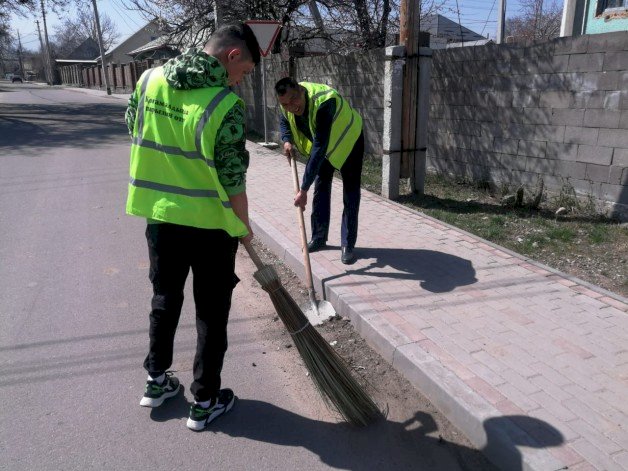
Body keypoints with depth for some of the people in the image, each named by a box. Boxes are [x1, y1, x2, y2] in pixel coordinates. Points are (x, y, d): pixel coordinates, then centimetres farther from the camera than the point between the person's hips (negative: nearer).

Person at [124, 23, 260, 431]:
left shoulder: (149, 79, -1)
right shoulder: (226, 105, -19)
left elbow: (134, 131, 13)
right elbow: (233, 180, -16)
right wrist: (244, 227, -1)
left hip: (159, 216, 6)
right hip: (210, 225, -5)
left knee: (165, 300, 22)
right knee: (211, 313, 10)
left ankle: (157, 381, 37)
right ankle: (205, 401, 23)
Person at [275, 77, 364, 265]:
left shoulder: (323, 103, -43)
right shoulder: (288, 103, -21)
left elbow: (319, 149, -46)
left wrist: (303, 189, -46)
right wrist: (287, 140, -17)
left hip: (348, 141, -6)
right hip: (323, 144, 6)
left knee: (350, 194, -8)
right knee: (320, 188, 8)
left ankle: (348, 245, -1)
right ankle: (319, 238, 19)